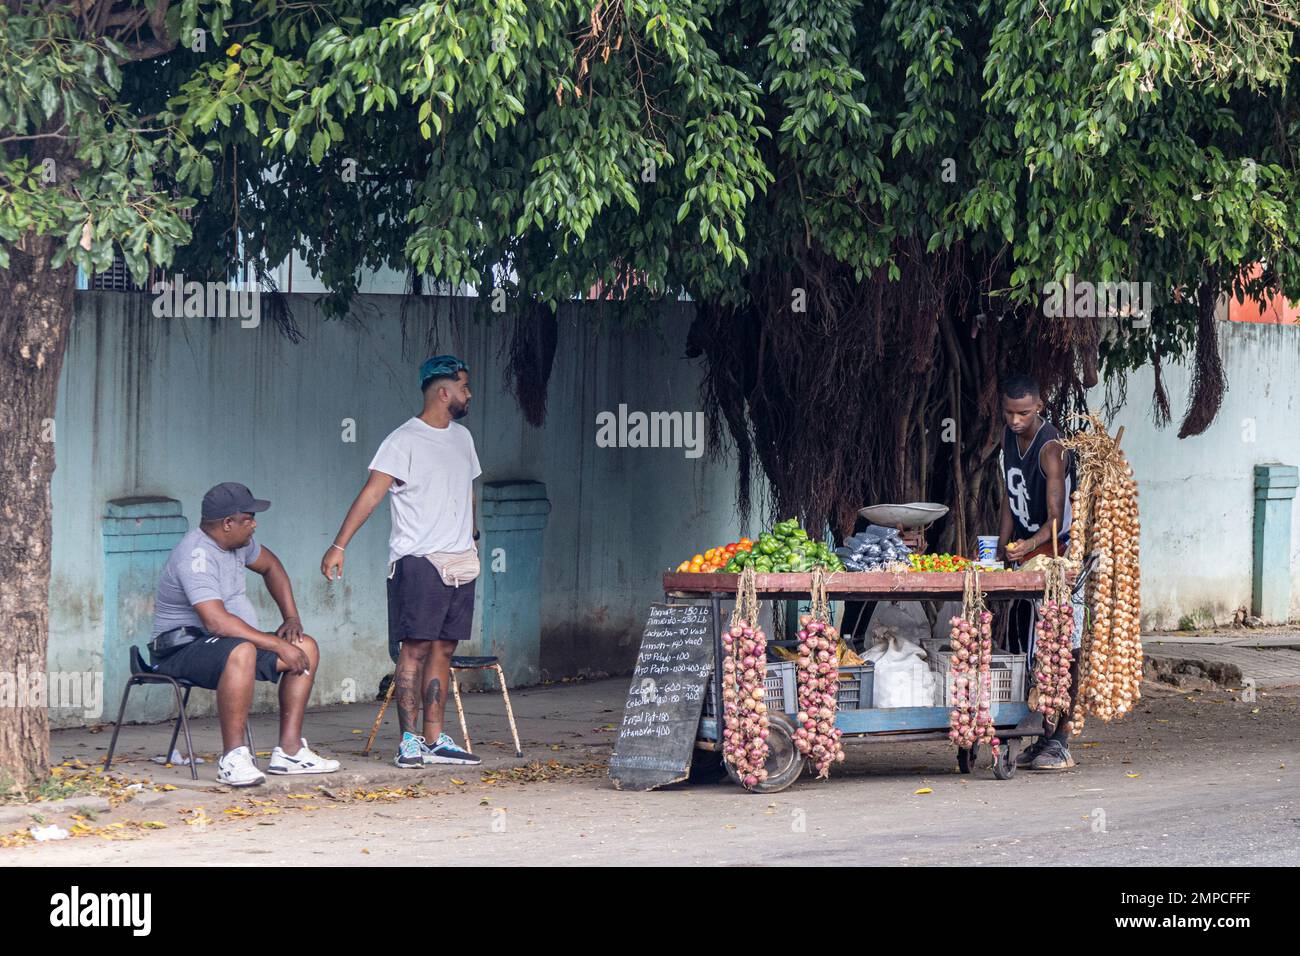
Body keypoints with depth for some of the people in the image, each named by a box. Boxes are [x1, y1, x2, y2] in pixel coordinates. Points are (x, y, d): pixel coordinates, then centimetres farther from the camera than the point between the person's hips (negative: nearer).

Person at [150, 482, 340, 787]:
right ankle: (233, 758, -36)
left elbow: (270, 566, 28)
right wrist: (278, 645, -29)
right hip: (183, 649, -10)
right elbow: (217, 622, -33)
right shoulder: (196, 556, -24)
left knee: (306, 648, 2)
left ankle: (289, 750, -3)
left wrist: (291, 618, 13)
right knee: (240, 652, -40)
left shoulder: (237, 542, 7)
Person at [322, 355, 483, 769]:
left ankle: (435, 740, 7)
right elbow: (371, 492, -15)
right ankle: (409, 740, -8)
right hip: (418, 560, -7)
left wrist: (473, 539, 29)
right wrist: (339, 546, -22)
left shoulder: (462, 437, 16)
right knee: (416, 647, -8)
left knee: (443, 648, 5)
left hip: (460, 562, 7)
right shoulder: (404, 441, -8)